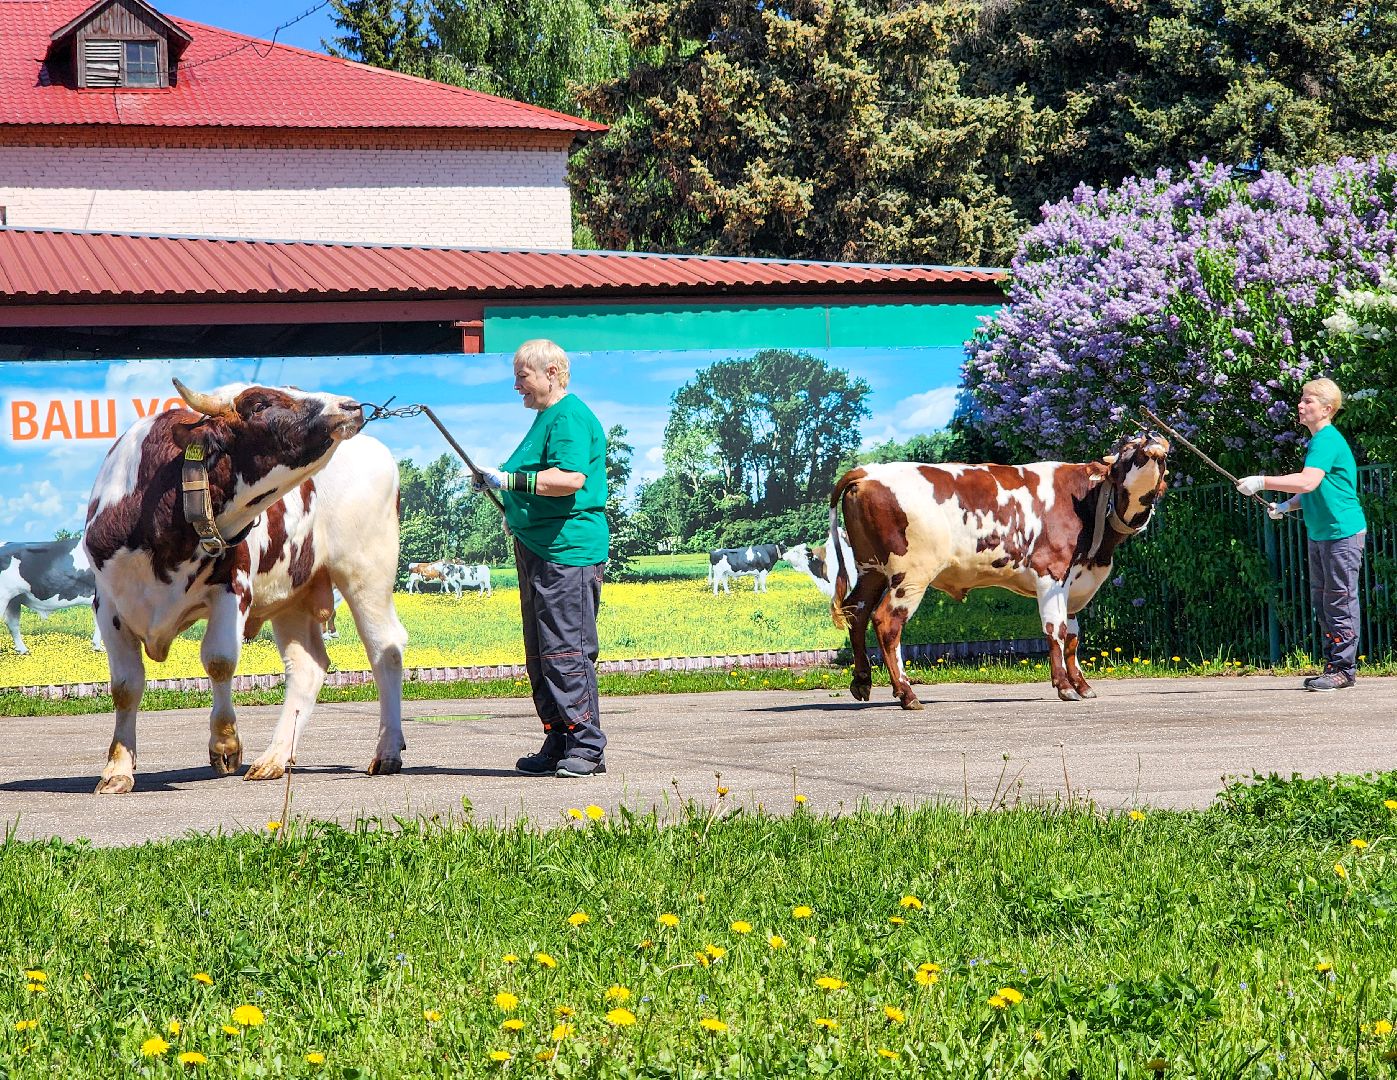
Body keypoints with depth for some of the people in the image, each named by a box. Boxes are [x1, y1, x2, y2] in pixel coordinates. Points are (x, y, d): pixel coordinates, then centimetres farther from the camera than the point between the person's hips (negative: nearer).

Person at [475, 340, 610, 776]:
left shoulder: (570, 417, -12)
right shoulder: (548, 417, 21)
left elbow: (571, 478, -26)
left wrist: (510, 480, -22)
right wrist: (514, 511, 22)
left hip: (567, 550, -11)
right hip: (539, 550, 11)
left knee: (566, 652, -10)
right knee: (541, 655, 12)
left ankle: (586, 748, -7)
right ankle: (558, 744, 17)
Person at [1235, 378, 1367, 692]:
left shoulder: (1327, 439, -16)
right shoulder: (1318, 440, 16)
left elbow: (1309, 482, -30)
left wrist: (1262, 482, -27)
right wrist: (1286, 506, 11)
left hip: (1342, 533, -10)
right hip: (1319, 534, 10)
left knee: (1340, 601, -6)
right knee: (1321, 602, 12)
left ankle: (1342, 669, -3)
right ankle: (1336, 665, 17)